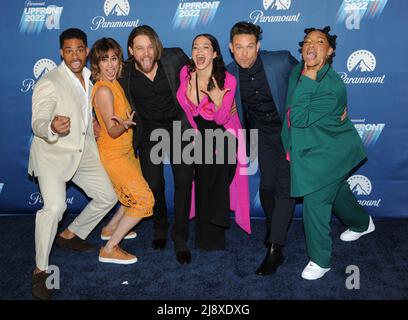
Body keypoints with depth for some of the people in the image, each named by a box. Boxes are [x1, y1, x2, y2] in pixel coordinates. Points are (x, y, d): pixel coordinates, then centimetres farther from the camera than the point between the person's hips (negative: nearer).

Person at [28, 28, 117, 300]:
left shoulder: (89, 77, 9)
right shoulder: (49, 83, -15)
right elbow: (38, 122, -22)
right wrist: (52, 128, -44)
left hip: (83, 152, 8)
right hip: (52, 153, -7)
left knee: (108, 197, 10)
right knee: (55, 206, -26)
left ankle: (70, 236, 30)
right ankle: (40, 270, -9)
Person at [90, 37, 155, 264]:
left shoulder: (116, 84, 3)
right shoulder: (103, 90, -23)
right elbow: (112, 131, -23)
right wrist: (124, 124, -41)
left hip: (126, 150, 9)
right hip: (114, 154, -9)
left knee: (134, 195, 19)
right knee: (144, 199, -8)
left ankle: (111, 229, 37)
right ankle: (109, 249, 0)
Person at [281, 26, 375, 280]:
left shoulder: (333, 86, -28)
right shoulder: (298, 72, -4)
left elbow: (300, 119, -34)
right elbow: (292, 110, 11)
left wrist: (307, 79, -33)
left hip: (327, 154, -8)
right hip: (310, 149, 8)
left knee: (315, 204, -5)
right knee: (338, 192, 27)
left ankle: (320, 260, 15)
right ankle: (363, 223, 55)